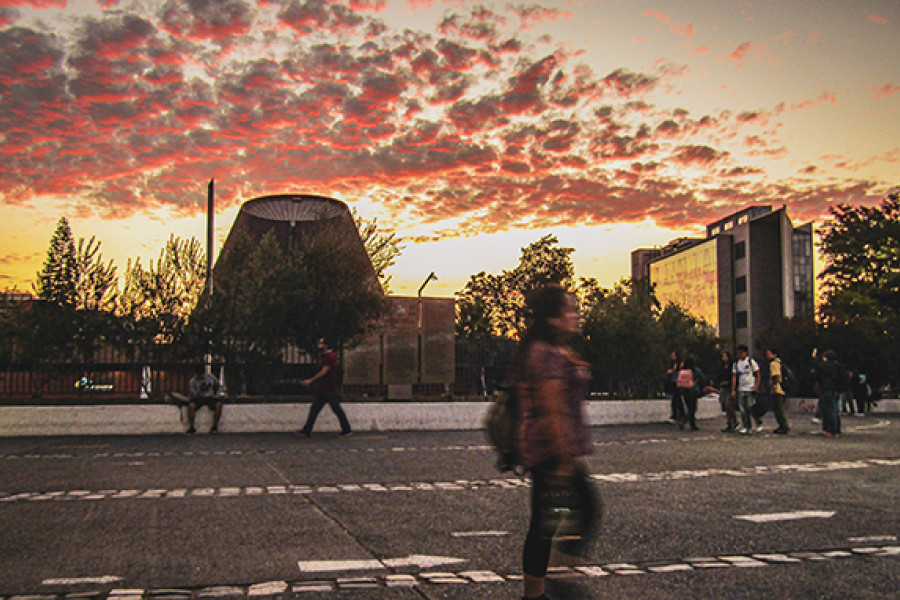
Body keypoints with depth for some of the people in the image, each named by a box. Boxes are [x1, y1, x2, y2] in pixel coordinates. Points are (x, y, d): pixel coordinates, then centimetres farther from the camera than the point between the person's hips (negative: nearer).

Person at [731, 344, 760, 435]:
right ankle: (745, 427, 9)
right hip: (741, 389, 4)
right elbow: (734, 377, 8)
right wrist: (733, 390, 2)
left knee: (749, 408, -8)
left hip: (750, 388, -4)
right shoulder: (736, 363, 9)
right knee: (743, 409, 3)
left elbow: (758, 374, -1)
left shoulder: (751, 361, -2)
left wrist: (756, 386, -12)